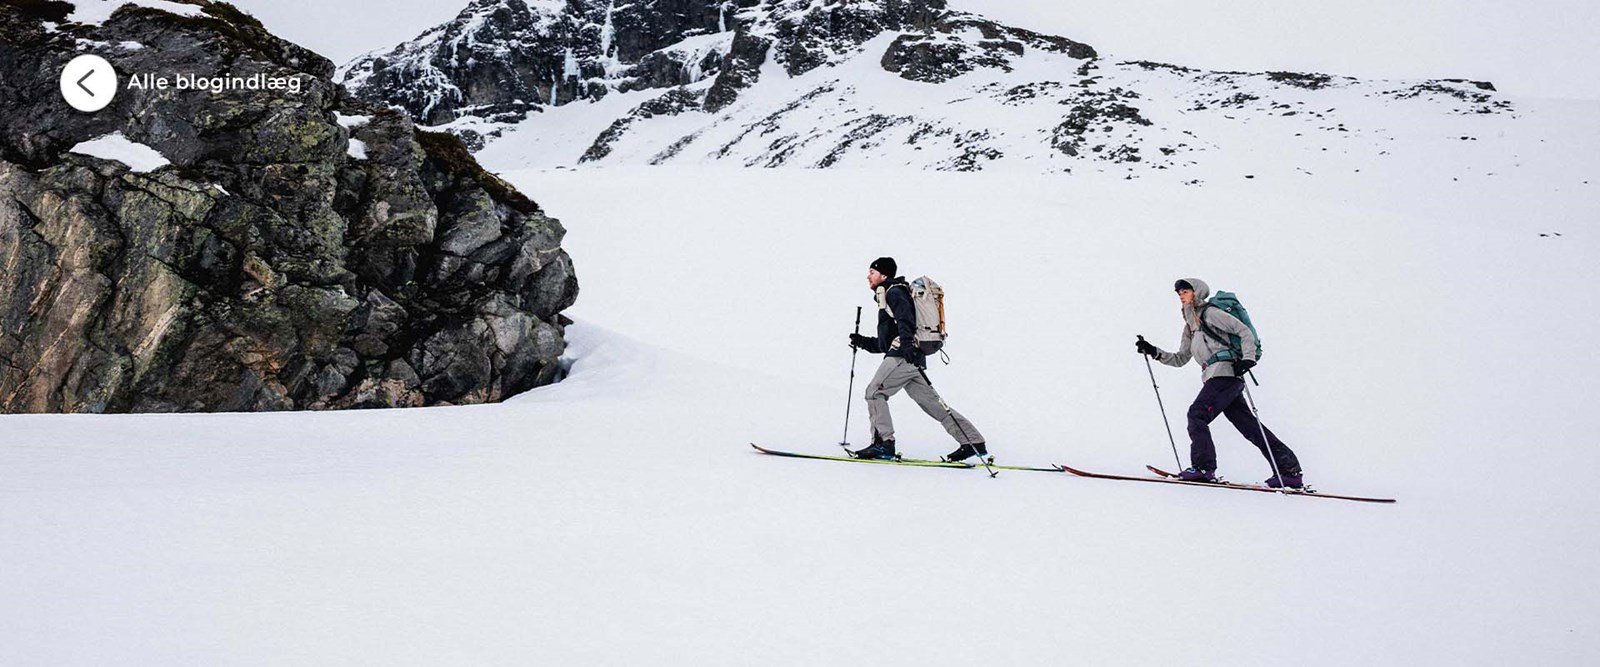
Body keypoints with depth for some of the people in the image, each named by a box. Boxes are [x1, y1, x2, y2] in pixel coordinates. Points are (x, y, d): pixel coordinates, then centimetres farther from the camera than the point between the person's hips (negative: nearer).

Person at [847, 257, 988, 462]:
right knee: (932, 403, 7)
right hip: (907, 355, 10)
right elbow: (886, 342, 34)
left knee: (874, 392, -10)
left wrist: (907, 342, -34)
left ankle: (883, 443, -13)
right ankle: (974, 443, 6)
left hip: (905, 355, -10)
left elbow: (905, 317, -20)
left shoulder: (893, 291, 2)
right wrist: (863, 342, 27)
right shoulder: (887, 296, 32)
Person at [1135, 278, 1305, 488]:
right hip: (1217, 378, 9)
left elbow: (1244, 331, -6)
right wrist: (1154, 352, 15)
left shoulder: (1210, 313, 0)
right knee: (1249, 426, 4)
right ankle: (1289, 470, 5)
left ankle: (1203, 467, -14)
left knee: (1197, 414, -14)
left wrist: (1247, 359, -18)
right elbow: (1180, 359, 26)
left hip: (1226, 372, -9)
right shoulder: (1190, 326, 25)